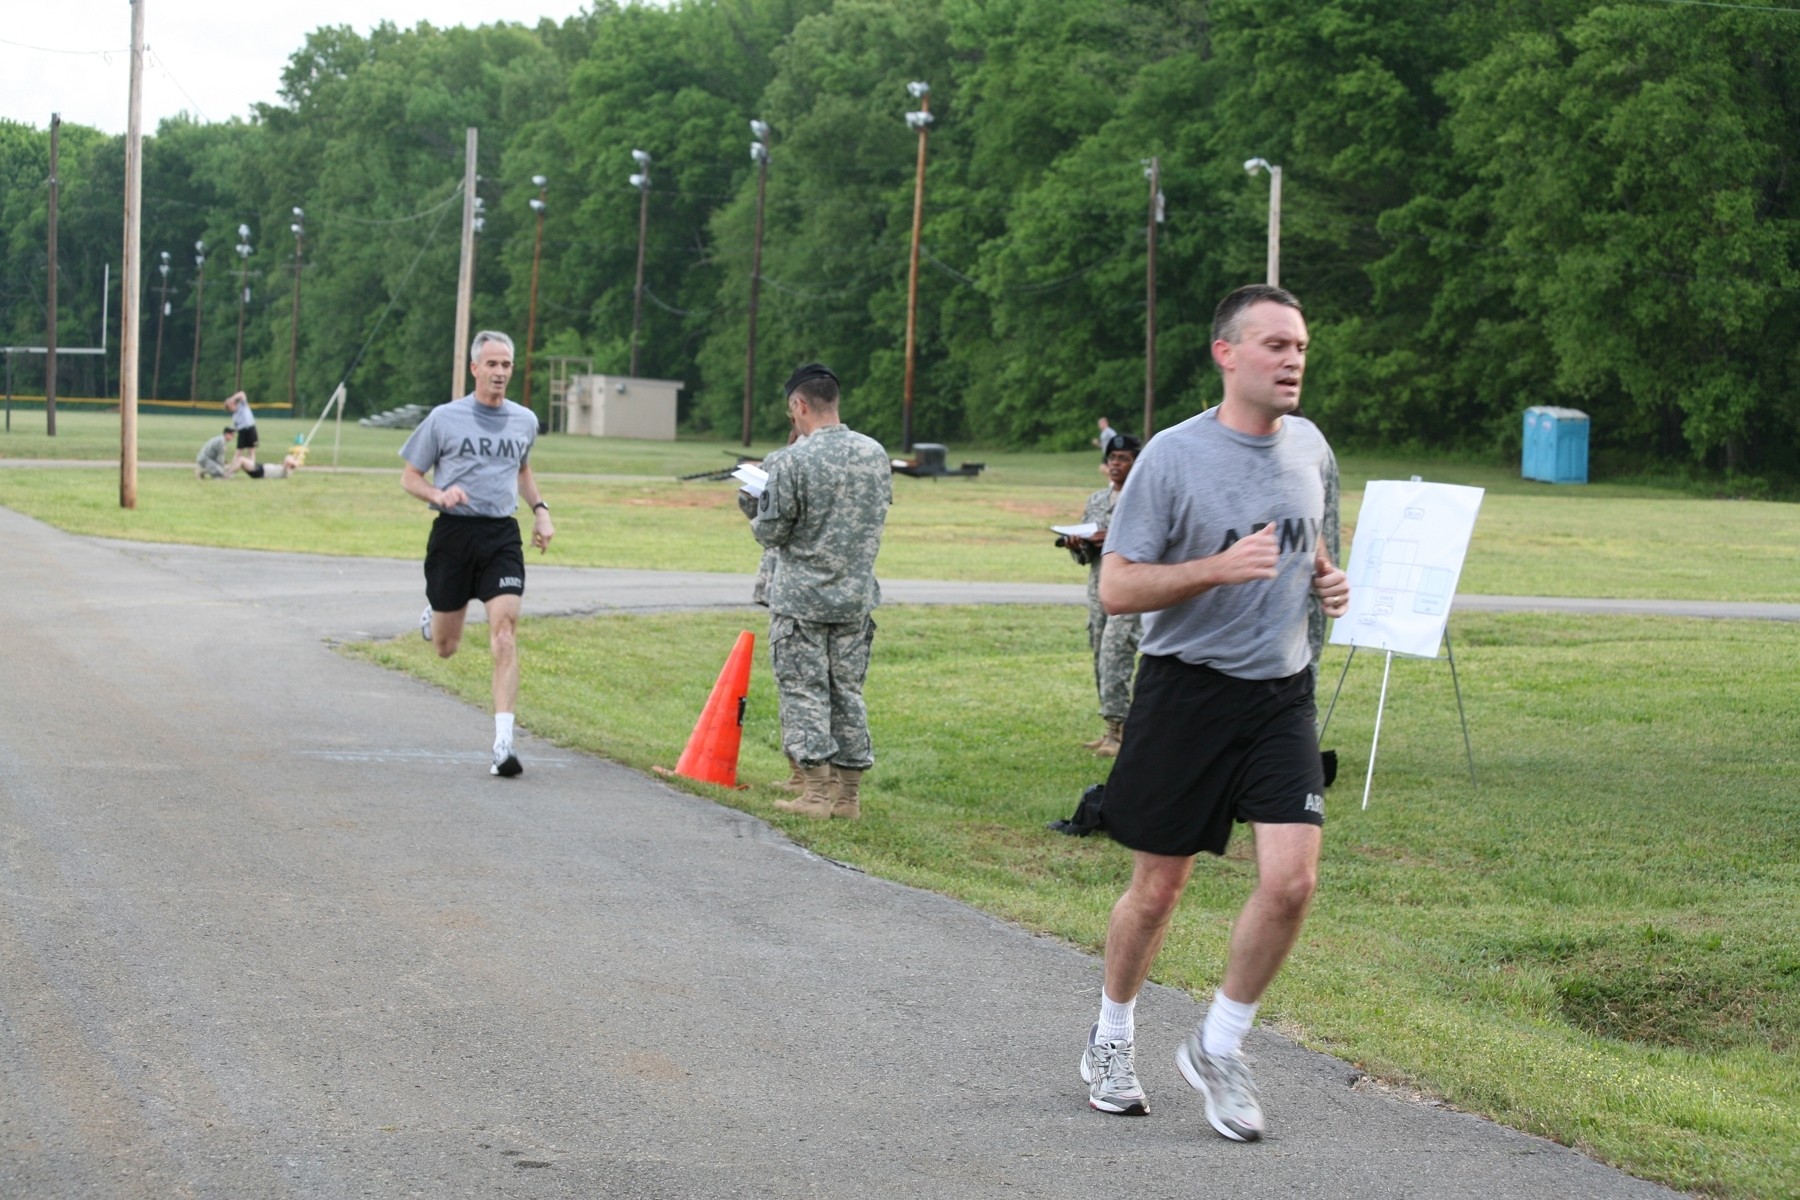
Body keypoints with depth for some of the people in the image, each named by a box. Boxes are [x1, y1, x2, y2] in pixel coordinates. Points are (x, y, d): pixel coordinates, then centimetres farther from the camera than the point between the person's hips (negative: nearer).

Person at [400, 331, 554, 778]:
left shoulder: (524, 421, 9)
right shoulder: (444, 418, -1)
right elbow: (410, 477, 5)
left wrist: (540, 509, 13)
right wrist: (439, 495, -15)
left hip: (502, 537, 1)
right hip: (453, 532, -1)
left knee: (504, 633, -16)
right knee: (445, 648, 8)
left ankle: (503, 742, -18)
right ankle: (432, 616, 47)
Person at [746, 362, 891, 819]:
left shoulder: (792, 461, -17)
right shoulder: (876, 454, 1)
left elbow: (771, 532, -12)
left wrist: (758, 519, 9)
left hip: (800, 599, -5)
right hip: (856, 597, 5)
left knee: (804, 692, 3)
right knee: (848, 692, 12)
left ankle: (816, 791, 1)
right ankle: (849, 793, 15)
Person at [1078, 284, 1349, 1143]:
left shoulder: (1310, 448, 6)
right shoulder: (1173, 457, -11)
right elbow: (1117, 588, -11)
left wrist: (1328, 581, 4)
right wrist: (1219, 568, -24)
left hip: (1281, 693, 4)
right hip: (1187, 691, -4)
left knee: (1291, 879, -10)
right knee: (1158, 886, 6)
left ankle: (1217, 1051, 10)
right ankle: (1111, 1041, 31)